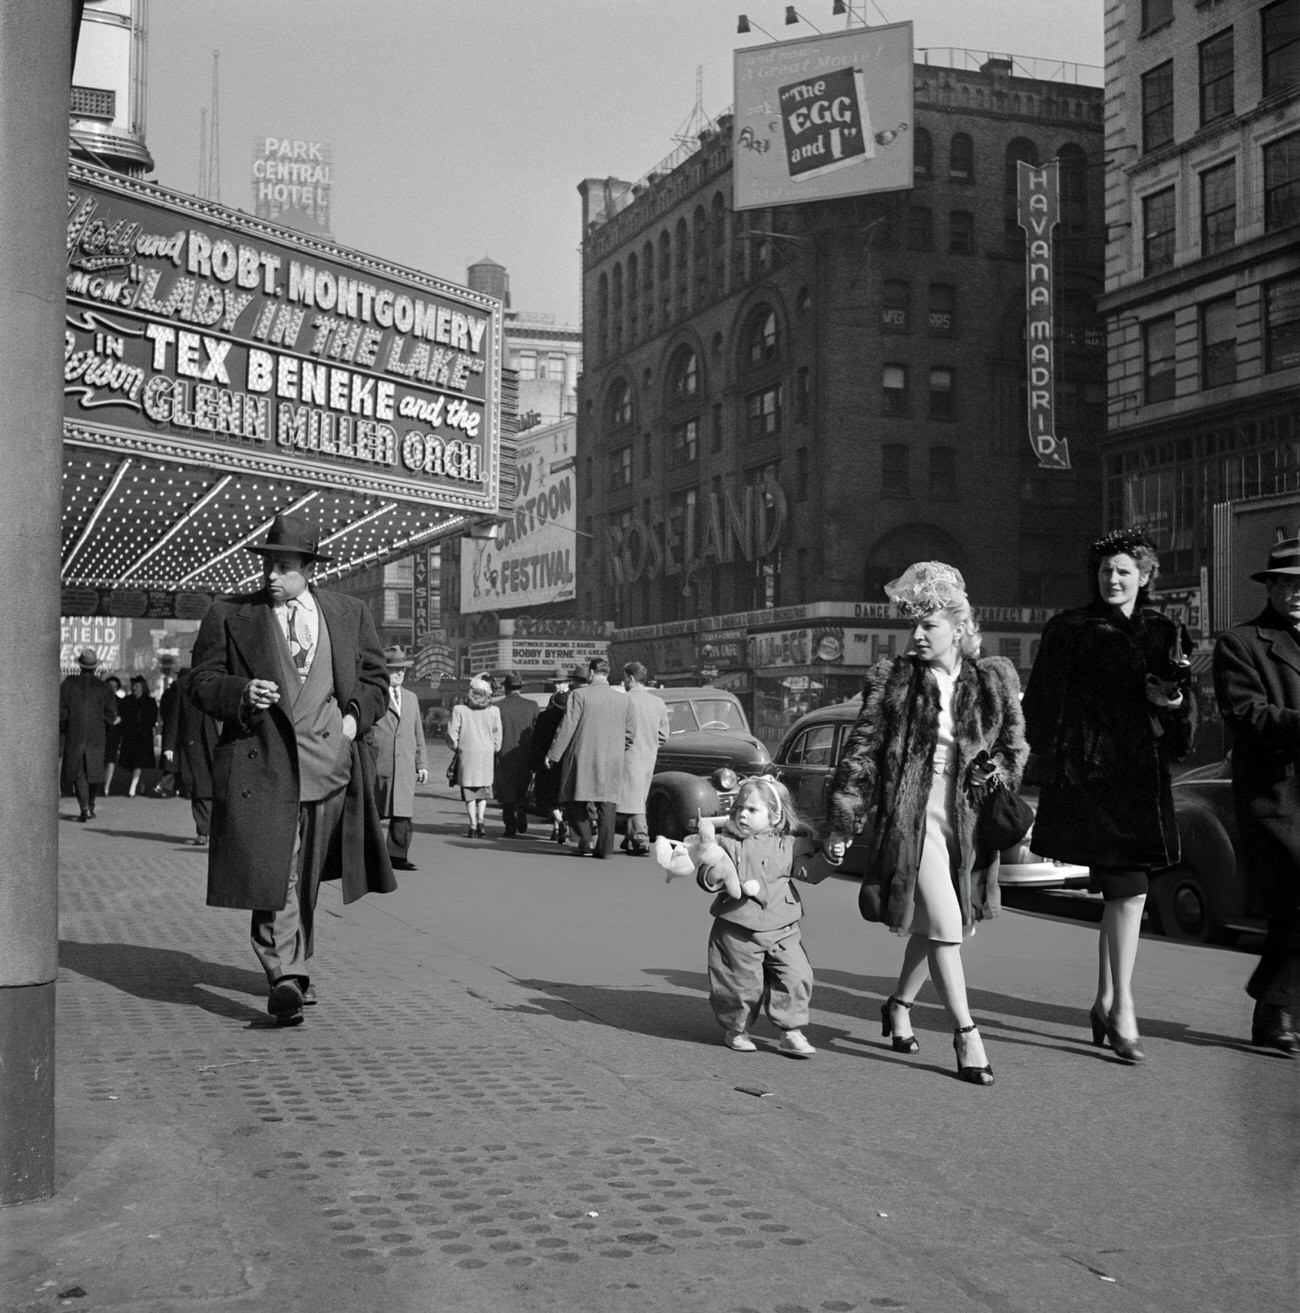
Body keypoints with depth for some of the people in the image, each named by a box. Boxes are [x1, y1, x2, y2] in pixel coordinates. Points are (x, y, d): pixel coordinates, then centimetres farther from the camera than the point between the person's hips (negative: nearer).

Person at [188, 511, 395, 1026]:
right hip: (262, 766, -3)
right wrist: (241, 693, -16)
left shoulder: (350, 614, 13)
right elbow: (201, 683, 5)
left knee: (306, 880, 15)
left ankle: (295, 966, 33)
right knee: (274, 879, -14)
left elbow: (375, 679, 19)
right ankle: (285, 978, -18)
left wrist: (355, 714, 0)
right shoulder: (229, 616, 5)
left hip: (329, 766, 3)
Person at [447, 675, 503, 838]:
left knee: (469, 792, 7)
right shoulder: (493, 710, -1)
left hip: (466, 754, -1)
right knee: (482, 791, 15)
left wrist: (457, 748, 9)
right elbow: (497, 735, 0)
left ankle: (473, 826, 2)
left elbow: (452, 733, -6)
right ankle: (480, 820, -3)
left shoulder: (459, 709, -4)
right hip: (487, 755, 2)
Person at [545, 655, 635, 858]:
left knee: (575, 801, 7)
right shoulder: (623, 699, 8)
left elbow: (567, 727, -10)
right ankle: (604, 847, 2)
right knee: (606, 802, 7)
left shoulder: (579, 695, -6)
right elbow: (628, 734, 10)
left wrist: (553, 754, -5)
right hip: (612, 761, 4)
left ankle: (587, 839, -7)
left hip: (583, 758, -4)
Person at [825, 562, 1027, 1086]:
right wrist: (841, 823, -6)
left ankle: (898, 1005, 36)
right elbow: (861, 752, -2)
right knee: (943, 924, -10)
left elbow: (1016, 748, 14)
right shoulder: (893, 679, -2)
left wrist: (993, 775, -7)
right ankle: (966, 1033, -1)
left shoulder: (994, 680, 4)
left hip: (969, 821, 4)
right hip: (911, 817, -3)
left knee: (933, 925, 13)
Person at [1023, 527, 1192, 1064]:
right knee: (1128, 888, -12)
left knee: (1120, 891, 9)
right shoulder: (1070, 630, 0)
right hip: (1089, 772, -5)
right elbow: (1042, 704, 0)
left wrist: (1175, 703, -6)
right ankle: (1122, 1009, -6)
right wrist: (1052, 766, -8)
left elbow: (1185, 713, 17)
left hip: (1143, 774, 5)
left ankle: (1105, 1002, 21)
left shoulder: (1163, 633, 13)